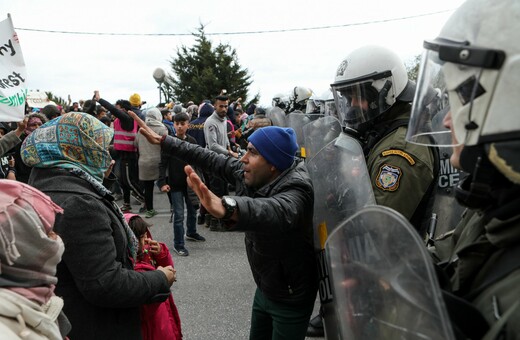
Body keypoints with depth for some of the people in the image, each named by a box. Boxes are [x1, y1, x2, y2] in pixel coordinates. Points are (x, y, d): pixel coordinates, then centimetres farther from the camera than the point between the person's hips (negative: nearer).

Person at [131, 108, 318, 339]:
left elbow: (277, 212, -54)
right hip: (264, 289, 7)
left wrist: (226, 208, -74)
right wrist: (162, 141, 4)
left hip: (291, 299, -7)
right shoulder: (247, 174, -8)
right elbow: (210, 159, 3)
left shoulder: (295, 190, -32)